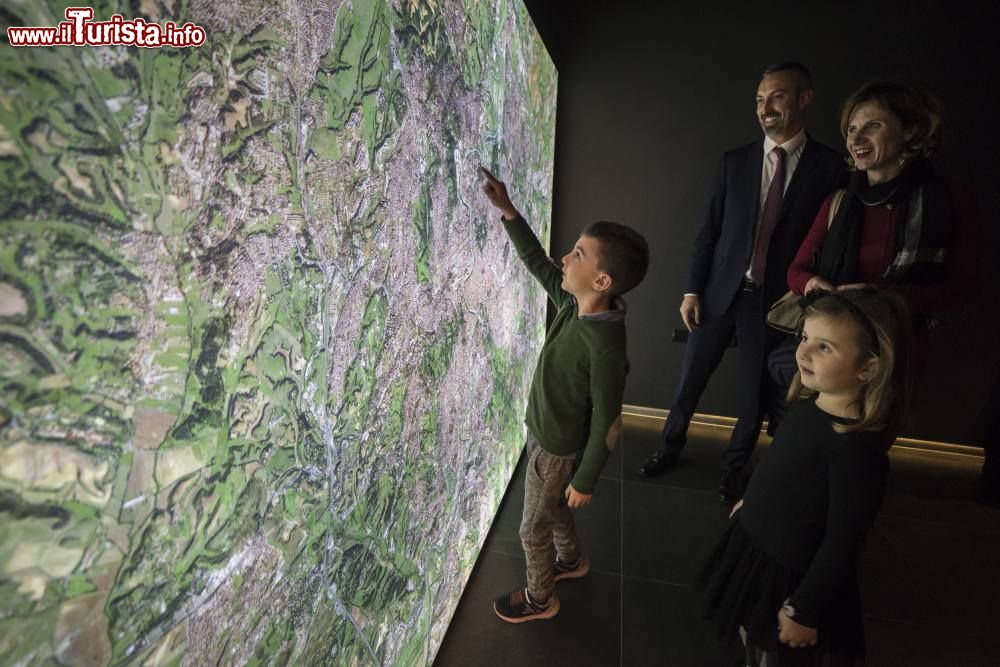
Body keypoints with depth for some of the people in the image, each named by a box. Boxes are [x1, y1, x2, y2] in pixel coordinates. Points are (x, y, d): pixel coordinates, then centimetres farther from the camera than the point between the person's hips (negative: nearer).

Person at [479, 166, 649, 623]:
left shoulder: (604, 348, -35)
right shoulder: (574, 303, -13)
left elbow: (607, 424, -25)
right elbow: (537, 263, 2)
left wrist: (585, 481, -14)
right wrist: (507, 211, -5)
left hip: (556, 448, -8)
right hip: (543, 432, 8)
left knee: (534, 528, 17)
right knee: (553, 509, 31)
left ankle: (540, 598, 44)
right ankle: (571, 559, 59)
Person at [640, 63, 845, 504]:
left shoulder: (830, 168, -2)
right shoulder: (735, 161, 4)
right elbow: (709, 230, 4)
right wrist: (692, 290, -1)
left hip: (775, 302, -1)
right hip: (720, 294, 2)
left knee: (754, 396, 10)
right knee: (689, 383, 11)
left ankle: (733, 468, 34)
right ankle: (670, 448, 35)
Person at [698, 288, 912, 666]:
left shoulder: (856, 448, -32)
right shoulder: (807, 403, -9)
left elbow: (842, 545, -24)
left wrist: (805, 611, -14)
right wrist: (749, 505, 22)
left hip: (791, 578, -6)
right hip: (753, 549, 7)